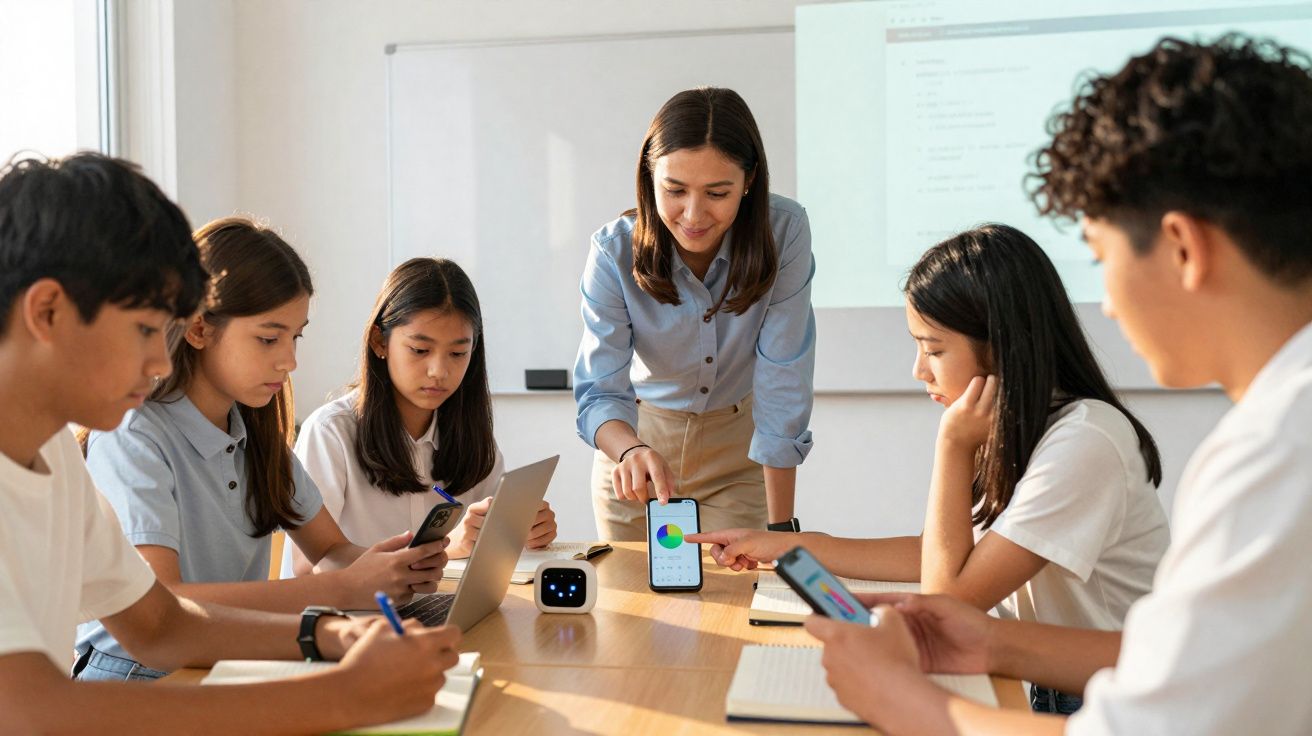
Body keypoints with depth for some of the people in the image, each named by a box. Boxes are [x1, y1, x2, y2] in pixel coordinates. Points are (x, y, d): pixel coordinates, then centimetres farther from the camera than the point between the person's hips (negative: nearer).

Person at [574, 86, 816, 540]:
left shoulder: (785, 233, -24)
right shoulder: (614, 252, -22)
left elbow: (783, 381, -22)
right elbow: (599, 391, -24)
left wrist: (781, 527, -22)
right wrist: (630, 450, -47)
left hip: (739, 447, -1)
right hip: (636, 437, 1)